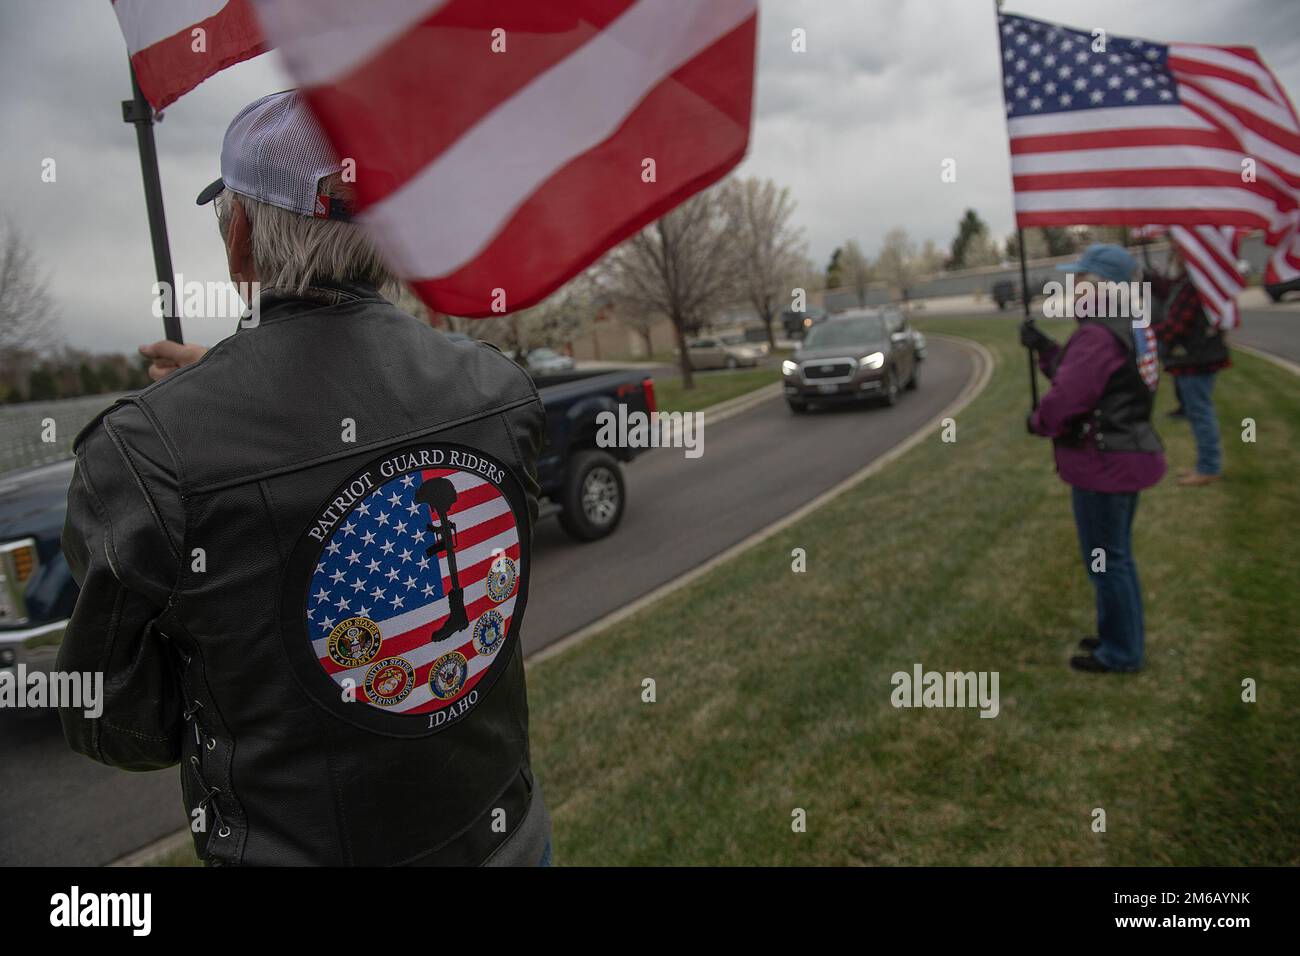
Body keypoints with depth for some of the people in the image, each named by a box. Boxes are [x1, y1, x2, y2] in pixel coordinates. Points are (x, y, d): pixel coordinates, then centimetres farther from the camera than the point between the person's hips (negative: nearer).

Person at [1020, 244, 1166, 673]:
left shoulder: (1097, 335, -23)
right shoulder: (1129, 328, 10)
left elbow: (1066, 397, -25)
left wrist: (1038, 421, -6)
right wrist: (1043, 346, 10)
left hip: (1103, 464, -10)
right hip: (1127, 456, 10)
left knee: (1105, 560, 3)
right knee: (1118, 555, 22)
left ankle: (1121, 652, 16)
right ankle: (1122, 635, 36)